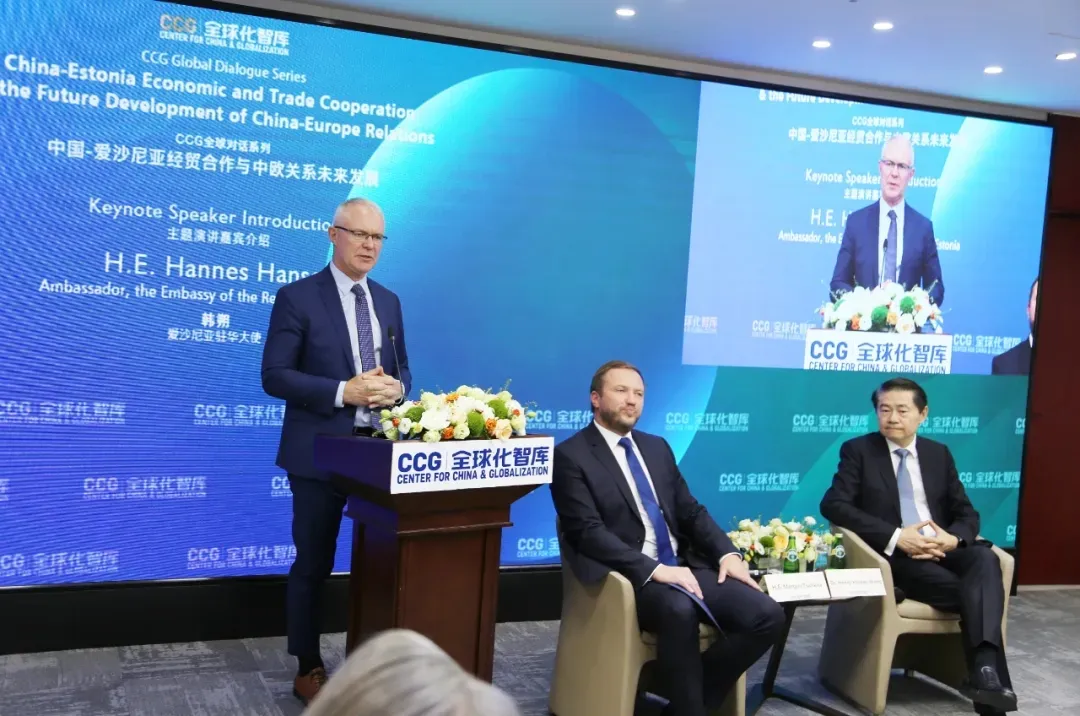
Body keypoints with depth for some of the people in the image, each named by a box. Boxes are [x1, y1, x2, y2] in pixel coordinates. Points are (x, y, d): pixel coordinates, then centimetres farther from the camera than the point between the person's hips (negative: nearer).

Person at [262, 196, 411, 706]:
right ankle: (308, 669, 20)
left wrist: (394, 388, -8)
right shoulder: (298, 297, -7)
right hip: (320, 451, -5)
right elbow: (274, 376, -12)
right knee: (313, 564, 6)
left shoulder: (388, 301, 11)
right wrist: (344, 392, -22)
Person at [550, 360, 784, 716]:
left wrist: (727, 553, -1)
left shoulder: (657, 447, 19)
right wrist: (654, 569, -22)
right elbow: (588, 532, -13)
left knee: (767, 615, -13)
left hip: (683, 565, 7)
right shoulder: (571, 456, -3)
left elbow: (691, 511, 18)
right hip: (630, 577, -7)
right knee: (680, 610, -38)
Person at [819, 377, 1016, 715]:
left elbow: (967, 514, 14)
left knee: (984, 558, -30)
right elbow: (833, 505, -9)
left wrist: (954, 539, -12)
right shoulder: (858, 450, 4)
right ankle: (986, 674, -19)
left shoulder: (939, 454, 17)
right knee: (976, 591, -28)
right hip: (894, 557, -4)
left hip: (942, 550, 4)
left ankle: (985, 671, -39)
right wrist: (896, 537, -19)